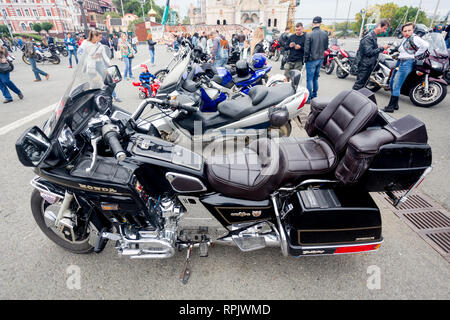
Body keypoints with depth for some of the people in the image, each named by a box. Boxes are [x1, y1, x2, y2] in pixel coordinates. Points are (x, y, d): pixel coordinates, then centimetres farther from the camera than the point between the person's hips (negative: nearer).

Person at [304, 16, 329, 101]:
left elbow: (306, 49, -13)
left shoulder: (309, 35, -16)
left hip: (312, 60, -5)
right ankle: (314, 95, 25)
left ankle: (309, 97, 2)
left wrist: (306, 58, 1)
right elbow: (326, 47, 7)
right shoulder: (325, 34, -1)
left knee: (309, 79, 0)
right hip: (320, 59, 5)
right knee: (316, 78, 16)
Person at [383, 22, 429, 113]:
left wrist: (416, 56, -16)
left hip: (407, 63, -10)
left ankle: (391, 106, -12)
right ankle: (395, 104, 20)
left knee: (396, 86, -14)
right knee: (392, 84, 11)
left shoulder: (414, 38, -11)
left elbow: (425, 45, -22)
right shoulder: (405, 38, 16)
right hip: (400, 62, 10)